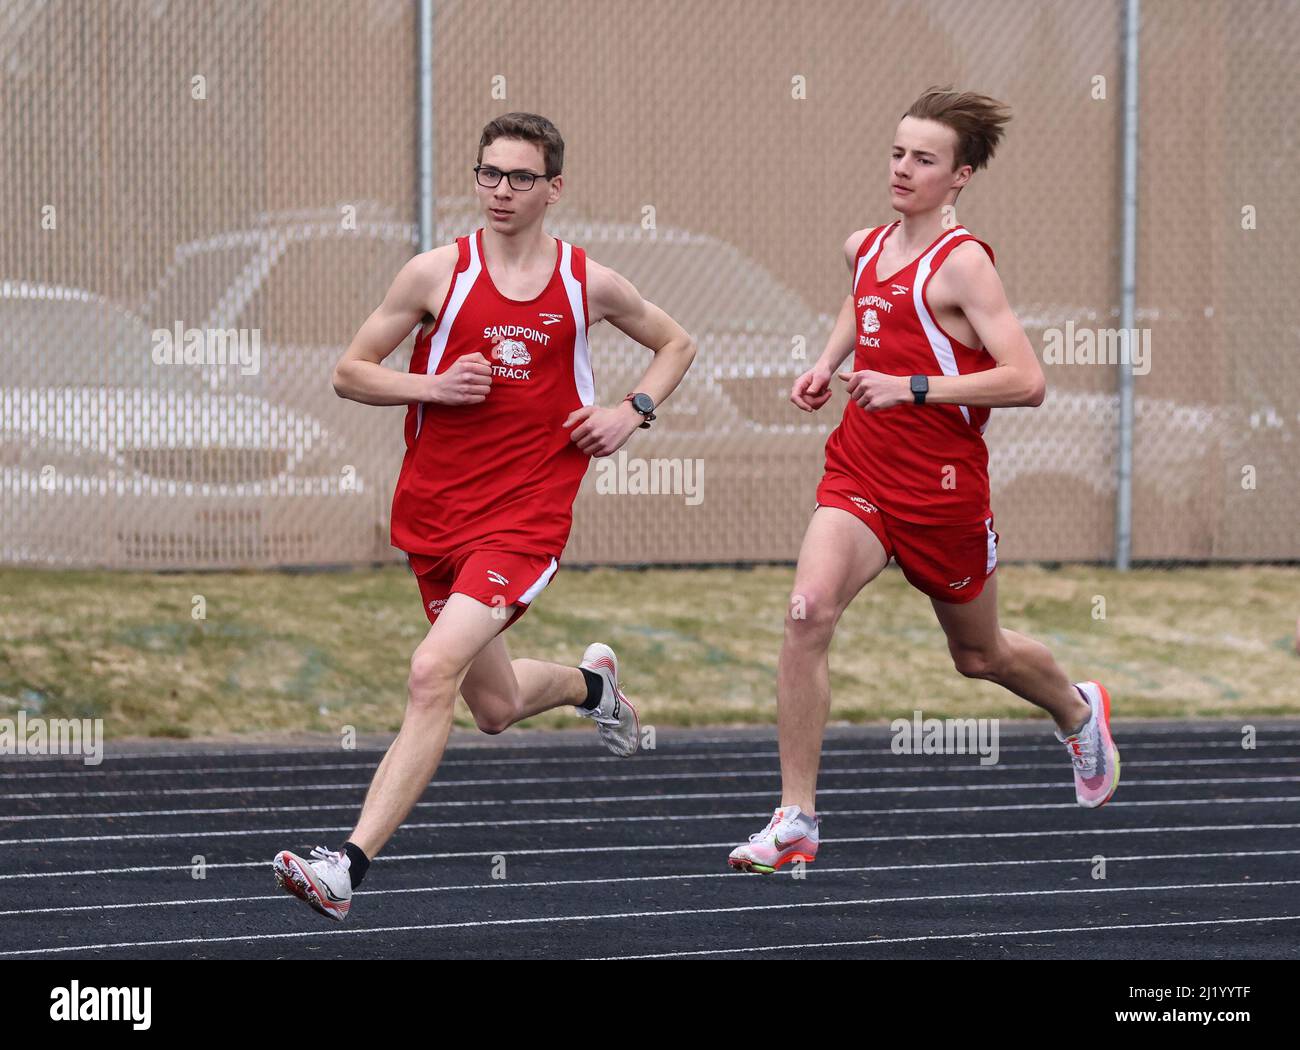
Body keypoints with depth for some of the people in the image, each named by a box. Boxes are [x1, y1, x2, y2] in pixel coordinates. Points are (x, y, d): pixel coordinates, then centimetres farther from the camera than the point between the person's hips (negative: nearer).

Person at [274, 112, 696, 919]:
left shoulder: (590, 283, 2)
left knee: (434, 673, -23)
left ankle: (349, 866, -26)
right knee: (496, 708, 15)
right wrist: (435, 386, -13)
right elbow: (351, 372, 4)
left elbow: (677, 344, 19)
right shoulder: (437, 273, 0)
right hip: (435, 512, 3)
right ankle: (590, 682, 51)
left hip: (526, 518, -3)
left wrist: (633, 412, 2)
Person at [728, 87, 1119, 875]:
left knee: (980, 654, 16)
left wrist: (912, 387, -25)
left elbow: (1026, 382, -23)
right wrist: (829, 364, 14)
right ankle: (796, 819, -19)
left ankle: (1079, 712, 52)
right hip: (860, 475, 4)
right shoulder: (865, 248, 5)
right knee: (808, 611, -21)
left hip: (942, 485, -4)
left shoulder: (962, 263, -15)